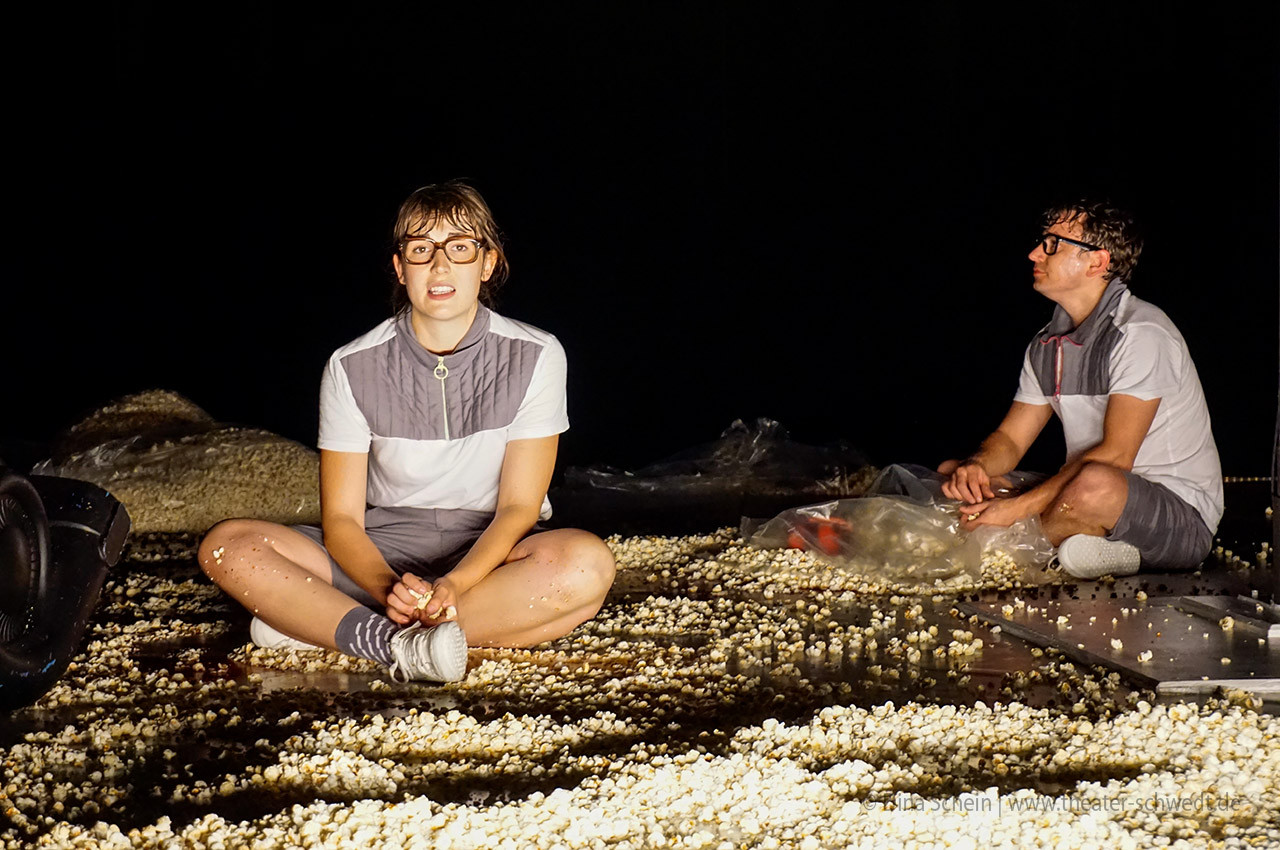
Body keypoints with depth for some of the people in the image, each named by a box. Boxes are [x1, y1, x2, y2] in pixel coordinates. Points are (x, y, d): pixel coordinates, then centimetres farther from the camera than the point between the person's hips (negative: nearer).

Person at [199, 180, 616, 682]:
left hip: (488, 557, -1)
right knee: (227, 546, -20)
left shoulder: (534, 357, -5)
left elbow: (518, 508, -9)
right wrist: (389, 588, -28)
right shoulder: (352, 368, -3)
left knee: (587, 564, -35)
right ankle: (402, 645, -39)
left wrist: (454, 586, -28)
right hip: (380, 557, 1)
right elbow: (341, 520, -6)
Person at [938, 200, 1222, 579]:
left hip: (1181, 517, -8)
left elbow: (1115, 456, -25)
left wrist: (1021, 505, -28)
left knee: (1096, 483, -41)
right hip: (1101, 505, 8)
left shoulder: (1139, 332, -18)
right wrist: (975, 466, -16)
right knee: (952, 474, 3)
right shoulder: (1046, 346, 9)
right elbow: (1010, 438, 9)